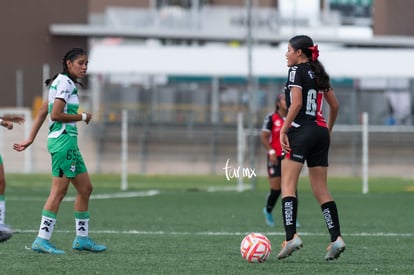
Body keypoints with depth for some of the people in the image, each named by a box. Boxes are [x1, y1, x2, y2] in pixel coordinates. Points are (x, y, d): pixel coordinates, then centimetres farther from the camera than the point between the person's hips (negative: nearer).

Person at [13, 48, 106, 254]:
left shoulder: (62, 83, 18)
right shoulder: (65, 83, -12)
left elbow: (42, 112, 17)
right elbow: (55, 115, -20)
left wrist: (31, 139, 15)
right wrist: (82, 117, -8)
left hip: (68, 141, 10)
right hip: (63, 139, -10)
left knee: (85, 189, 12)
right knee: (59, 191, -10)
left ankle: (82, 238, 17)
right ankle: (42, 240, -9)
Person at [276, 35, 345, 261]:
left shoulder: (296, 71, -5)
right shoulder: (319, 73, 17)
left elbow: (296, 104, -16)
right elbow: (334, 105, 20)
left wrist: (283, 130, -14)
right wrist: (328, 130, 29)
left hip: (300, 131, -8)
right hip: (320, 132, 8)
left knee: (287, 185, -9)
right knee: (321, 191, 9)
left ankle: (291, 236, -23)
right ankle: (336, 238, -1)